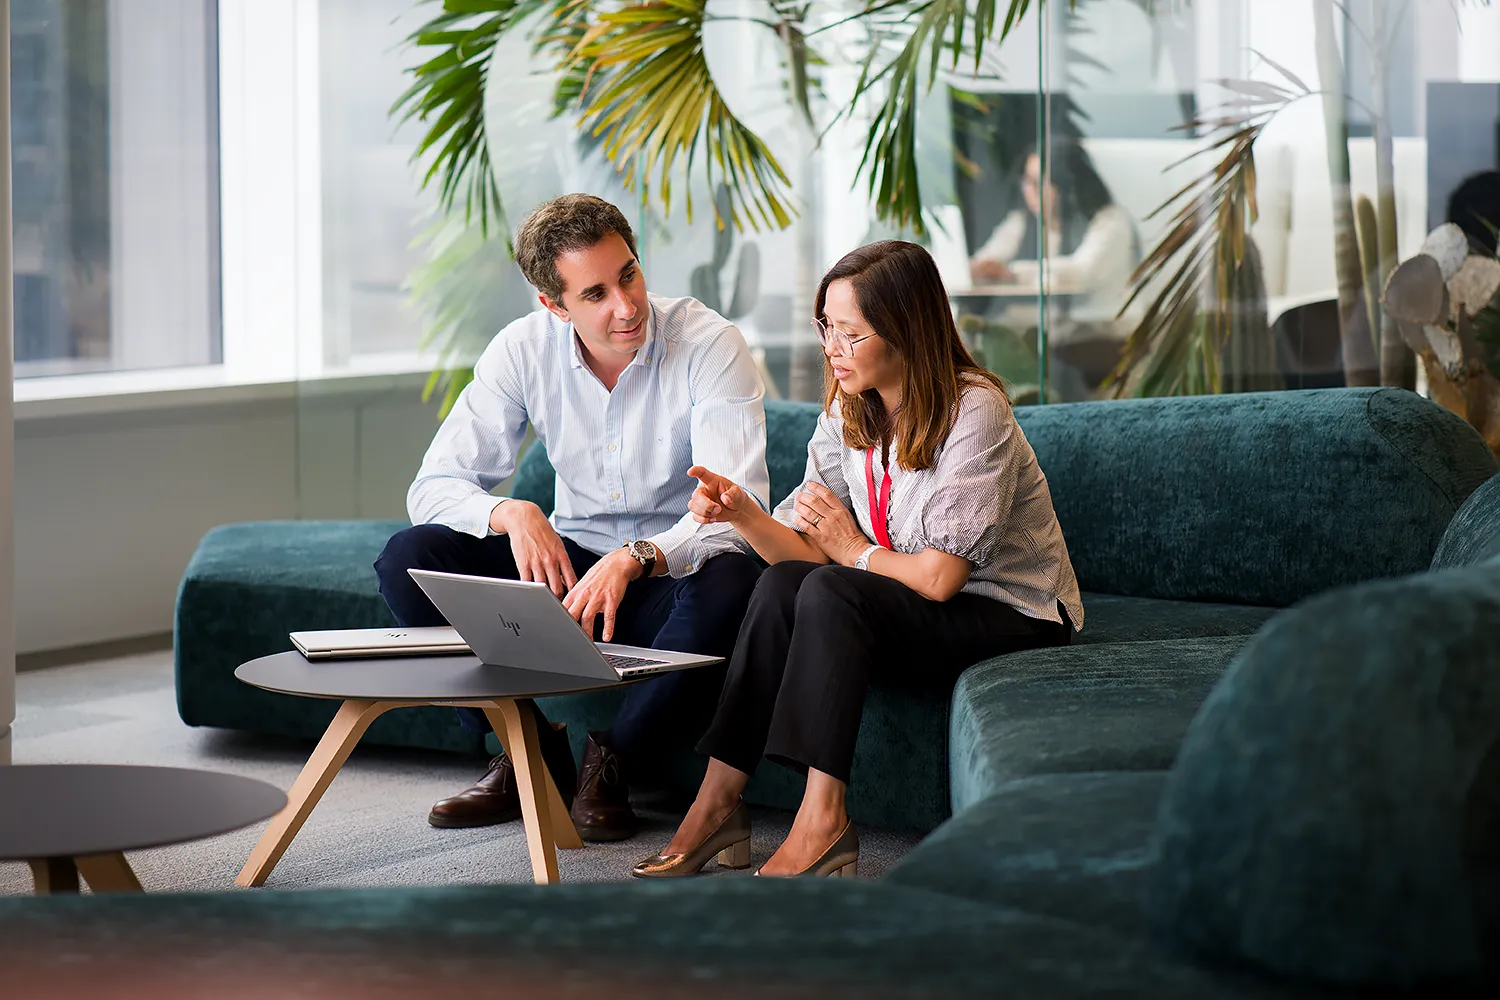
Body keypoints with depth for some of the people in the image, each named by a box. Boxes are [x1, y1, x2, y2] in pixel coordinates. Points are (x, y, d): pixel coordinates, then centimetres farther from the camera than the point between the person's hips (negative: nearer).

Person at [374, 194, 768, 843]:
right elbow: (434, 488, -7)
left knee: (729, 587, -38)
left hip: (673, 570, -3)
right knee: (409, 558, -17)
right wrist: (511, 513, -30)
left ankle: (613, 762, -13)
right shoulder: (525, 349, -7)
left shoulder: (708, 344, -18)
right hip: (570, 565, 3)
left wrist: (635, 560, -44)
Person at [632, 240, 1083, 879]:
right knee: (782, 586, -19)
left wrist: (854, 551, -8)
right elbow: (808, 550, -2)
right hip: (912, 608, 7)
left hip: (1015, 616, -7)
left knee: (831, 593, -28)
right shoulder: (848, 412, 2)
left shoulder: (974, 412, -21)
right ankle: (716, 805, -19)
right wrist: (742, 513, -20)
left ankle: (821, 823, -28)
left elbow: (940, 576, -23)